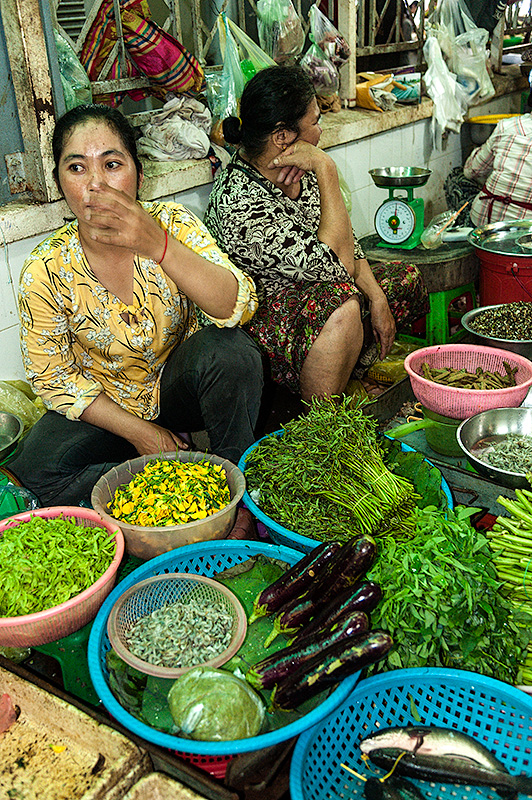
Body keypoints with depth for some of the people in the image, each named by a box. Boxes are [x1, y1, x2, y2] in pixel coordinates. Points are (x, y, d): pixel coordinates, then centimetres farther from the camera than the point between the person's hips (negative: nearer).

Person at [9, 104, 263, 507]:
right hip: (104, 407, 1)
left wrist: (160, 247, -45)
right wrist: (138, 431, -14)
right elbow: (52, 377, -6)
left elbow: (239, 307, -30)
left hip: (180, 382, 0)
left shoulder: (171, 223, -16)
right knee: (33, 474, -23)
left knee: (230, 348, -31)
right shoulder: (46, 272, -16)